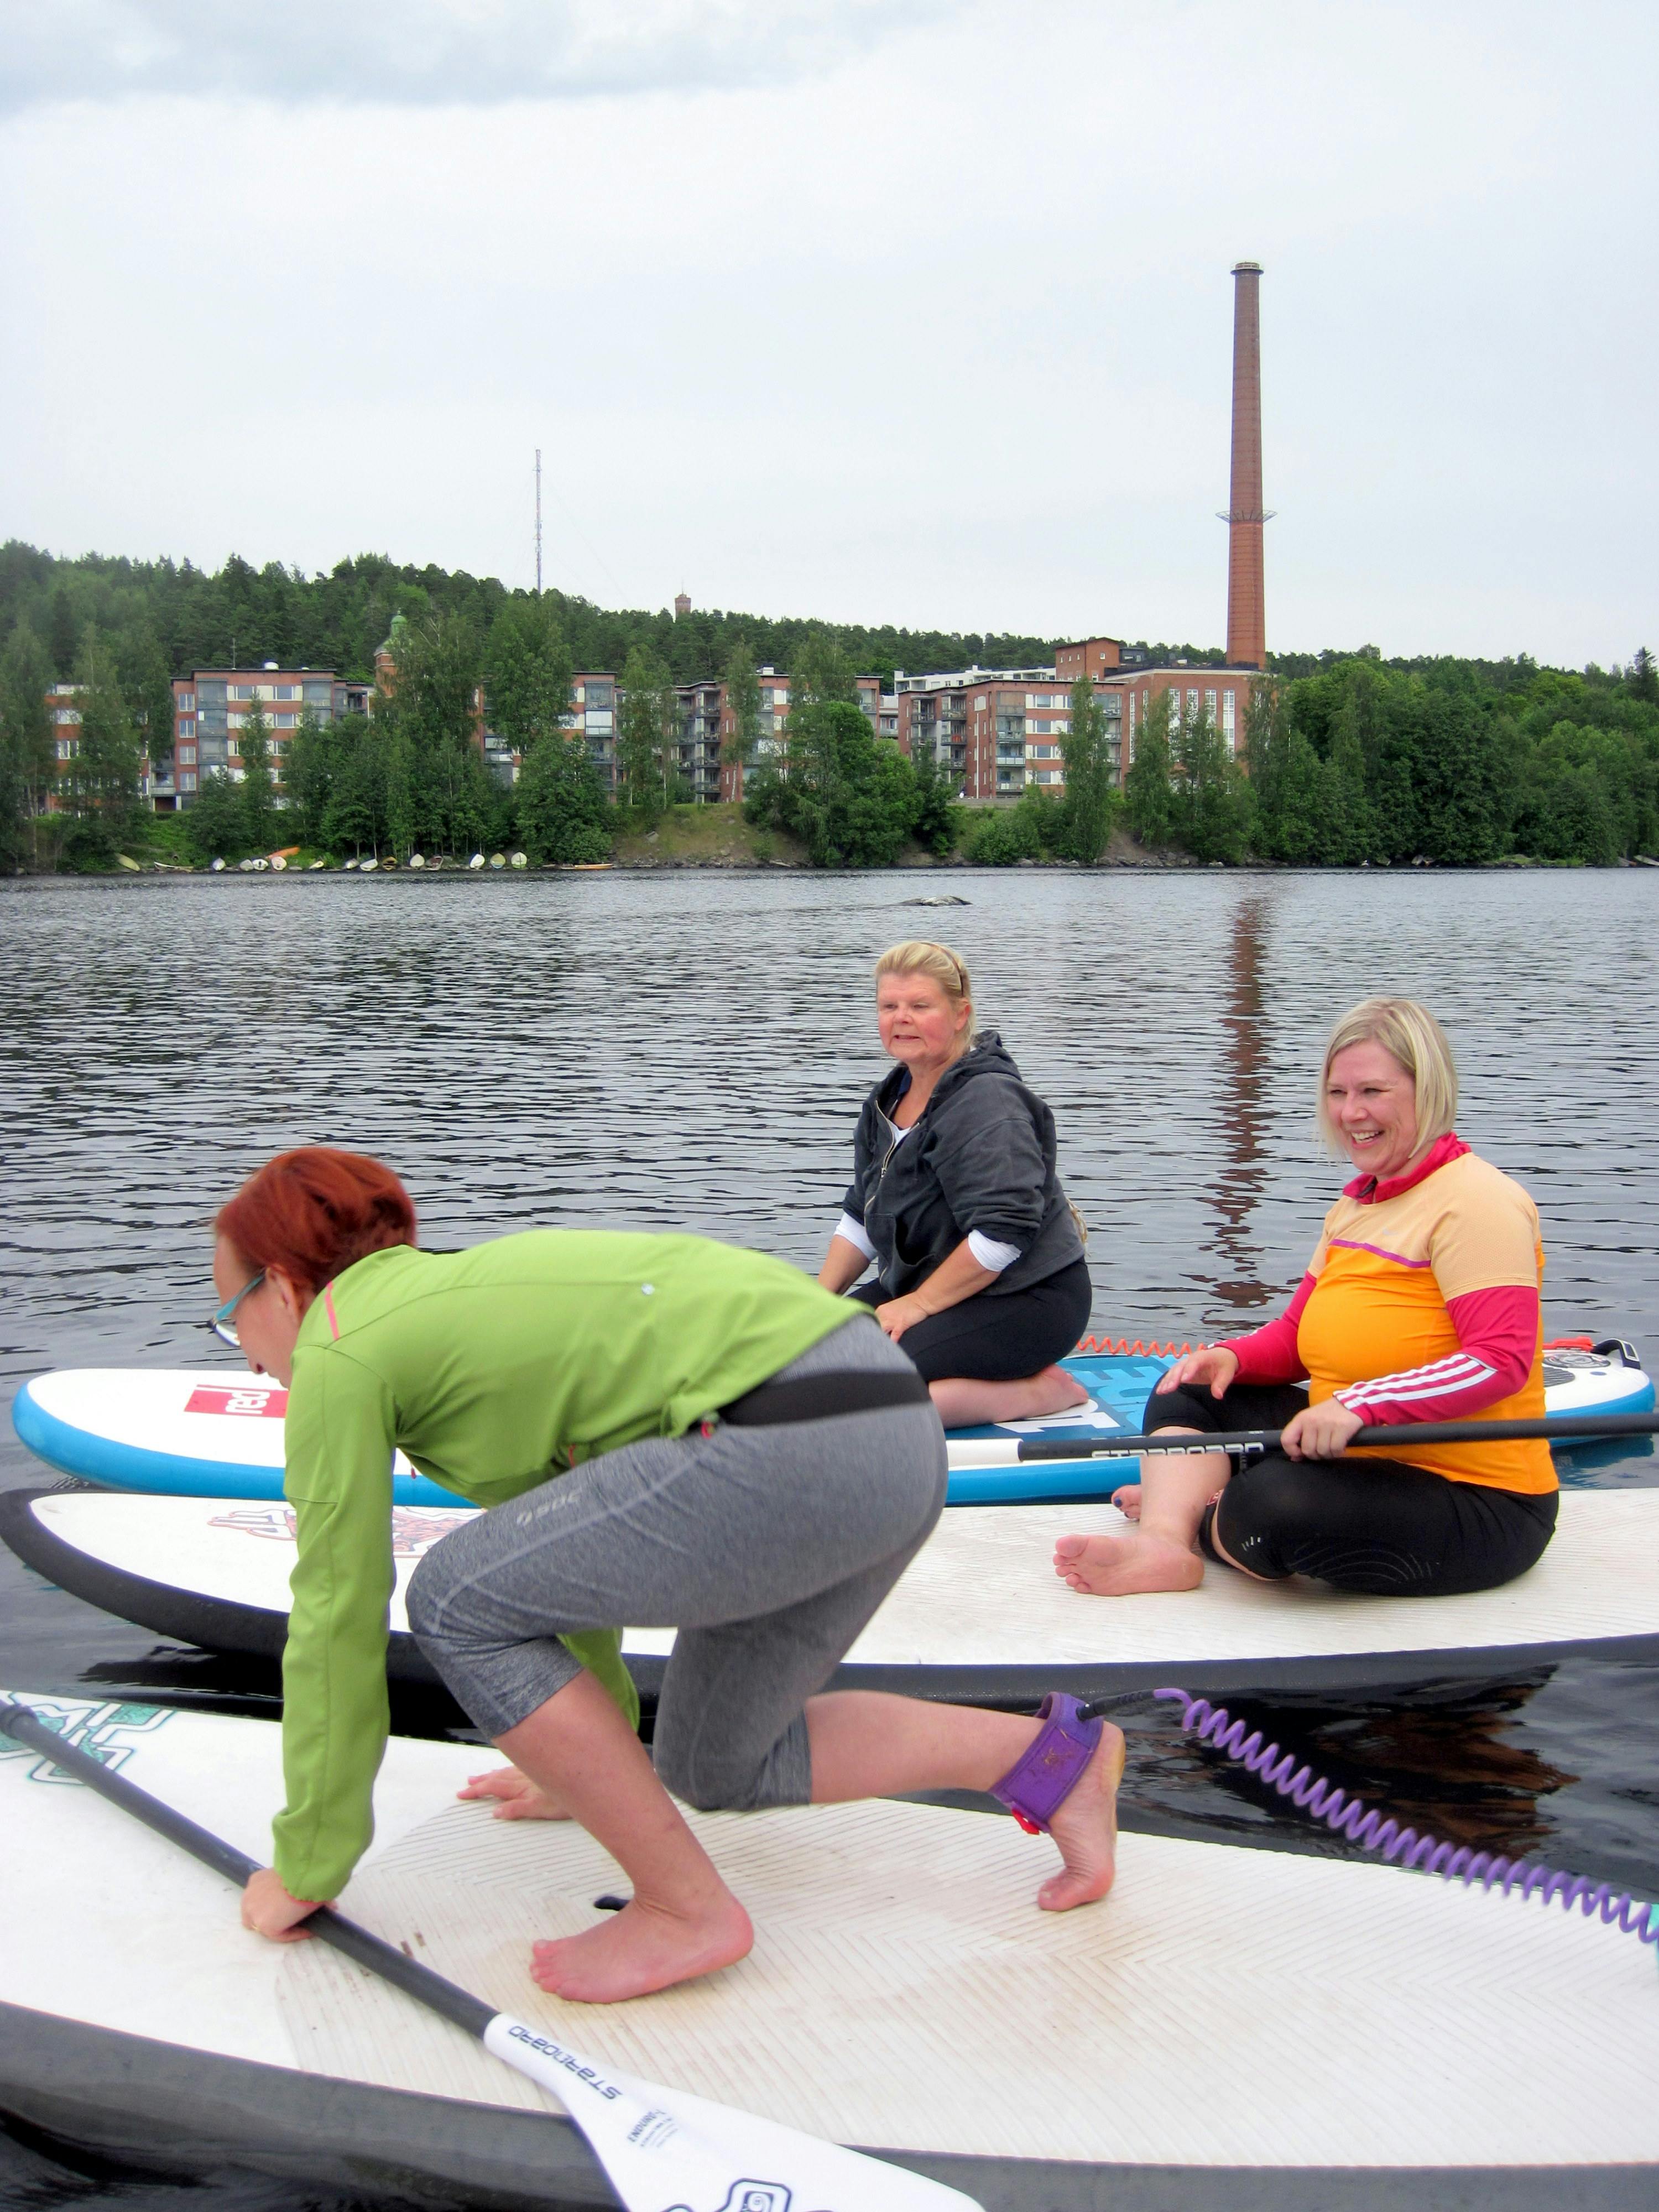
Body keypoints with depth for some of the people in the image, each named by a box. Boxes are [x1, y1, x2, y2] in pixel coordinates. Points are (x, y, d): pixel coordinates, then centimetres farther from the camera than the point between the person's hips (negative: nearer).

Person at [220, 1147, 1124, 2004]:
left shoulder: (340, 1349, 2)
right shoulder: (450, 1291, 27)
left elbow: (338, 1615, 4)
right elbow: (571, 1522, 36)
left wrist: (305, 1868, 16)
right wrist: (586, 1763, 46)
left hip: (796, 1445, -10)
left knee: (457, 1603, 0)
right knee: (721, 1765, 22)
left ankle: (689, 1912, 6)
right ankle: (1053, 1754, 21)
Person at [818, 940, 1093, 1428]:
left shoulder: (987, 1102, -18)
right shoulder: (888, 1101, 12)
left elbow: (1005, 1232, -25)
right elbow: (861, 1217, 19)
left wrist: (919, 1304, -19)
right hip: (920, 1286, 10)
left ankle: (1032, 1394, -14)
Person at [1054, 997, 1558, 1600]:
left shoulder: (1477, 1201, -16)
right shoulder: (1356, 1202, 14)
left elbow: (1502, 1358, -26)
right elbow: (1298, 1333, 15)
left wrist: (1359, 1404, -35)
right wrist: (1232, 1357, -7)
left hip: (1479, 1505, -10)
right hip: (1359, 1460, 10)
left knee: (1278, 1500, -35)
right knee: (1186, 1392, 7)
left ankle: (1200, 1527, 0)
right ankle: (1162, 1545, -19)